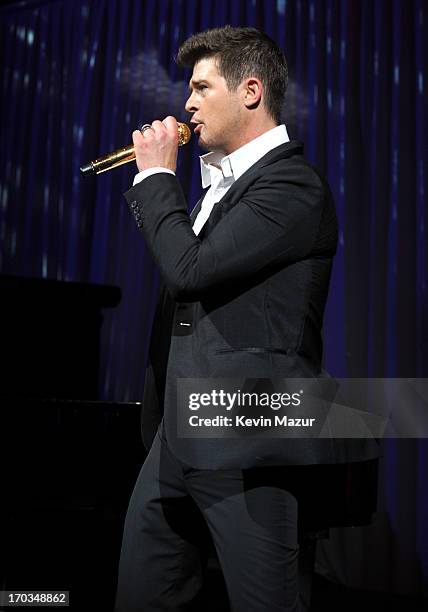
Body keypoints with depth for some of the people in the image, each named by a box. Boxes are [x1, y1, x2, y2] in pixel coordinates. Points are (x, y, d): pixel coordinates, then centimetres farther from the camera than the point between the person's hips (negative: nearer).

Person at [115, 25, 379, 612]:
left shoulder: (293, 184, -12)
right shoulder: (217, 181, 18)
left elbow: (190, 268, -20)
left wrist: (157, 173, -8)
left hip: (249, 449, -9)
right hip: (177, 440, 9)